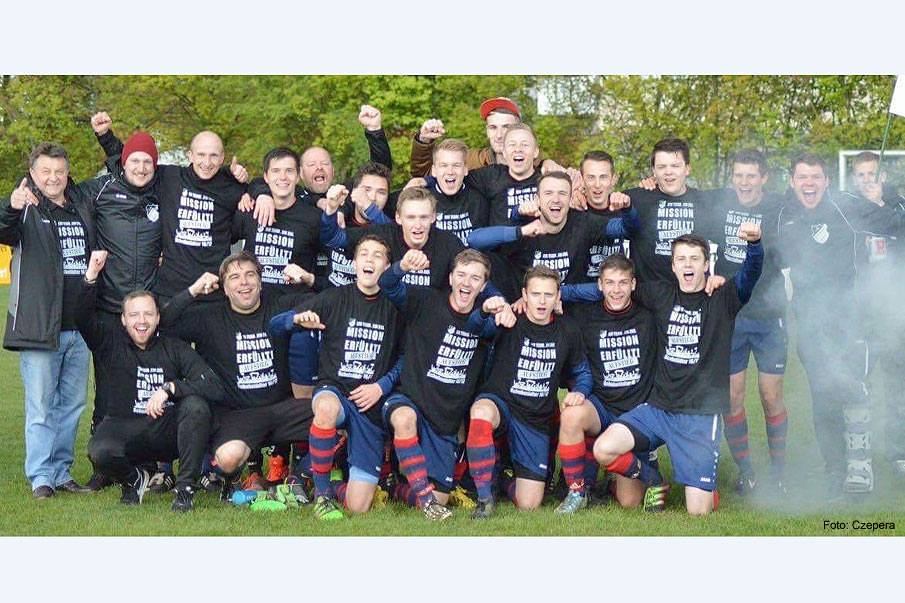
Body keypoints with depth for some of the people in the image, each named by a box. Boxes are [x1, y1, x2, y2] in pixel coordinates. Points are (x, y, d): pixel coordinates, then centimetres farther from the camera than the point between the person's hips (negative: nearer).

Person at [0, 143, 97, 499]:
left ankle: (61, 472, 19)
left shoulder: (83, 208, 15)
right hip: (38, 326, -5)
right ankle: (41, 477, -1)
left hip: (78, 326, 6)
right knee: (41, 406, -5)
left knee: (72, 404, 10)